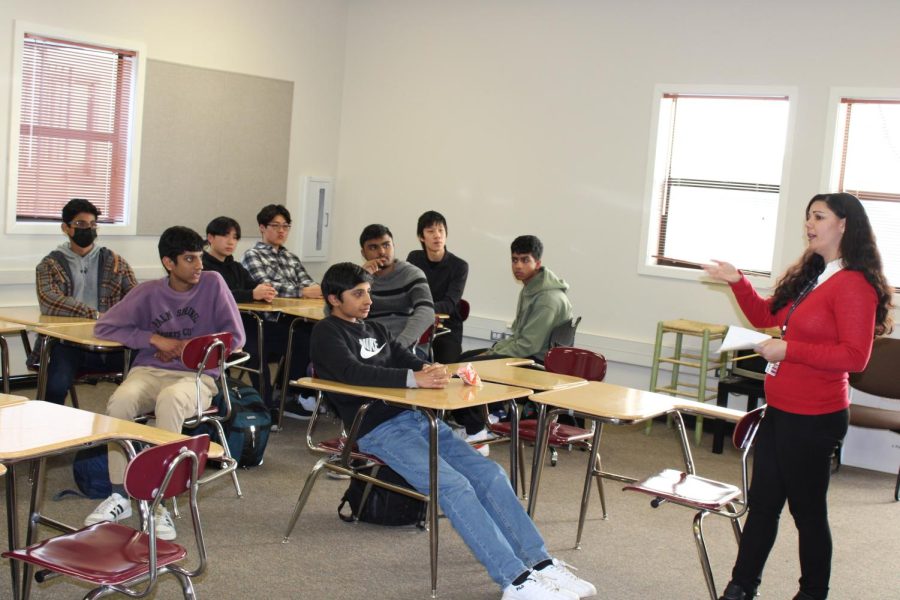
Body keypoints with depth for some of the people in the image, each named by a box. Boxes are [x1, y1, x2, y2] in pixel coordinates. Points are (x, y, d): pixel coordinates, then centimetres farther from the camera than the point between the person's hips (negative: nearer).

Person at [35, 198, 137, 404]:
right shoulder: (50, 265, 10)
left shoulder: (115, 262, 16)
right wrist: (95, 315, -19)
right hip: (68, 343, -2)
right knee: (56, 386, -31)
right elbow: (49, 302, -8)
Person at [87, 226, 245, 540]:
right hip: (150, 371, 2)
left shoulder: (213, 283, 1)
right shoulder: (149, 292, 4)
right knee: (120, 400, -32)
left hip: (197, 376, -2)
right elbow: (104, 327, 4)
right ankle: (120, 495, -16)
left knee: (170, 399, -37)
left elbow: (235, 337, 1)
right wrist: (156, 339, -6)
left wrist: (186, 347, -5)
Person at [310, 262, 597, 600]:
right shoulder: (327, 333, 0)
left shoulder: (376, 330, 23)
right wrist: (414, 379, -29)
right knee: (454, 486, -25)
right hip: (379, 429, -7)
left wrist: (430, 369, -12)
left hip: (417, 417, 8)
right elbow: (353, 372, -18)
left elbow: (407, 361, 14)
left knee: (489, 474, -9)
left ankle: (540, 564, -8)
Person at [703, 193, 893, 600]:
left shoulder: (854, 285, -16)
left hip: (813, 418, -8)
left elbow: (855, 356, -22)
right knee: (762, 504, 15)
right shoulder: (810, 277, 11)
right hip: (779, 411, 9)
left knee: (807, 510, 7)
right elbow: (764, 316, 21)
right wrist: (736, 281, 9)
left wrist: (789, 349, -21)